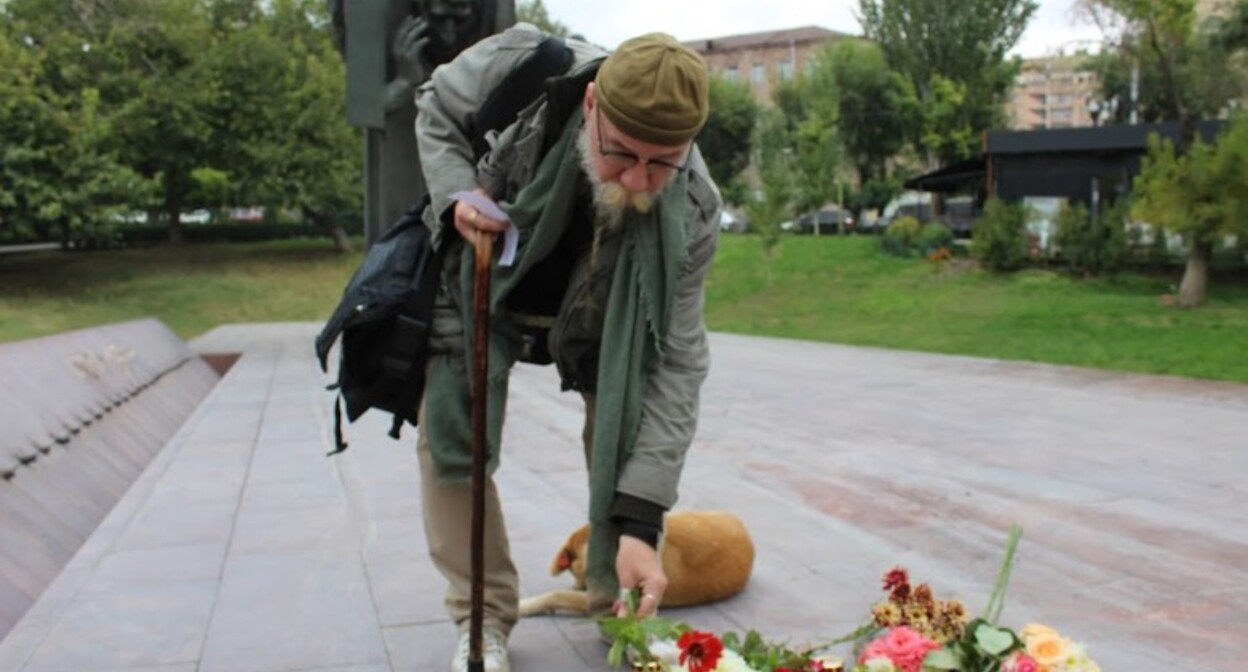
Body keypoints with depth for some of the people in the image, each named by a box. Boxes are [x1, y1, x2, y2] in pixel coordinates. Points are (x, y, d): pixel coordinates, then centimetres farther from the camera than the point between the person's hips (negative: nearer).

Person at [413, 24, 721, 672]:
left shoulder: (691, 212, -34)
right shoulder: (521, 68, -36)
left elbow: (676, 364, -31)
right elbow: (436, 108, -12)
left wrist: (639, 520, -38)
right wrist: (456, 196, -33)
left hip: (598, 313, 0)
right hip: (479, 276, 1)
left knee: (624, 436, -12)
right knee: (448, 435, -6)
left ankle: (618, 611, 9)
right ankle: (483, 618, 8)